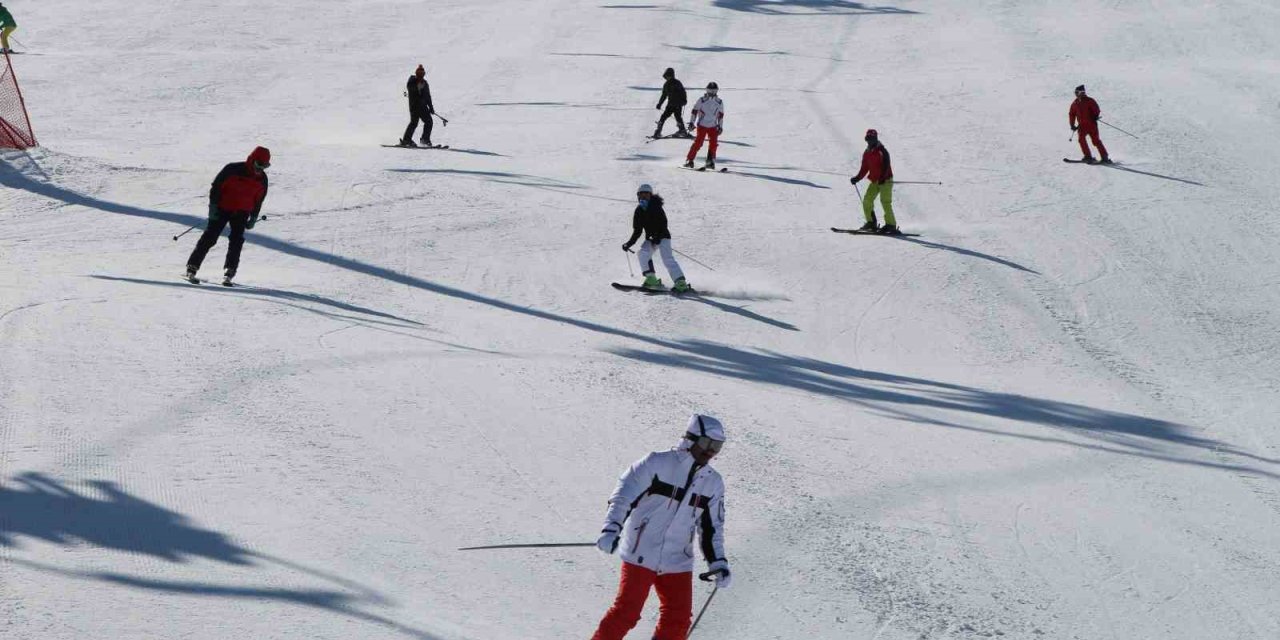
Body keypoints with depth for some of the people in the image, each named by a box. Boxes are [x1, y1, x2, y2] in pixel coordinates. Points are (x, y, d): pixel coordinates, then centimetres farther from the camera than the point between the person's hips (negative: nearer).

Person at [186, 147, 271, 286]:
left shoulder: (262, 179, -2)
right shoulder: (233, 170, -16)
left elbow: (258, 200, 12)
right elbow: (217, 186, -10)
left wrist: (253, 217, 12)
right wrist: (213, 205, -13)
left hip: (241, 212, 4)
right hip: (222, 208, -3)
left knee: (237, 240, -9)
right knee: (210, 238, -5)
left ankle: (229, 274, -6)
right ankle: (192, 267, -1)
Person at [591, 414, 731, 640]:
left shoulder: (713, 483, 10)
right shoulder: (657, 464, -7)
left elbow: (711, 528, 17)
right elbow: (624, 497, -12)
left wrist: (718, 562, 7)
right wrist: (611, 530, -26)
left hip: (678, 562, 5)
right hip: (641, 555, -5)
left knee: (678, 621, 0)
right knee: (627, 611, -12)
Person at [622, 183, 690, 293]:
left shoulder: (656, 207, -13)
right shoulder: (639, 211, 3)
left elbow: (663, 224, -18)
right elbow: (637, 230, 6)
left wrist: (657, 238, -30)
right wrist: (629, 243, -6)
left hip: (662, 237, -6)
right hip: (650, 239, 6)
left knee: (667, 258, -20)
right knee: (643, 253, -20)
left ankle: (681, 283, -23)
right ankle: (651, 279, -16)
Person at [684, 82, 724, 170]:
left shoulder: (719, 103, 5)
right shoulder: (701, 100, -4)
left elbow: (721, 115, 13)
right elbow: (694, 111, 0)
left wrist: (720, 126, 10)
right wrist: (691, 122, -4)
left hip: (713, 127, 3)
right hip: (702, 126, -3)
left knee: (714, 143, -6)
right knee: (698, 142, -12)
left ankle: (710, 162, 4)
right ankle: (689, 160, -7)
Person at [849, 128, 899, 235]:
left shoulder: (882, 151, -12)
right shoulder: (867, 153, 11)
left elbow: (886, 166, -20)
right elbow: (864, 169, 14)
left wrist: (882, 178, -33)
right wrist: (857, 178, 2)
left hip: (885, 181, -8)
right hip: (874, 181, 8)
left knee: (885, 202, -16)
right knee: (867, 200, 0)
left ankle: (891, 225, -17)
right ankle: (871, 223, 11)